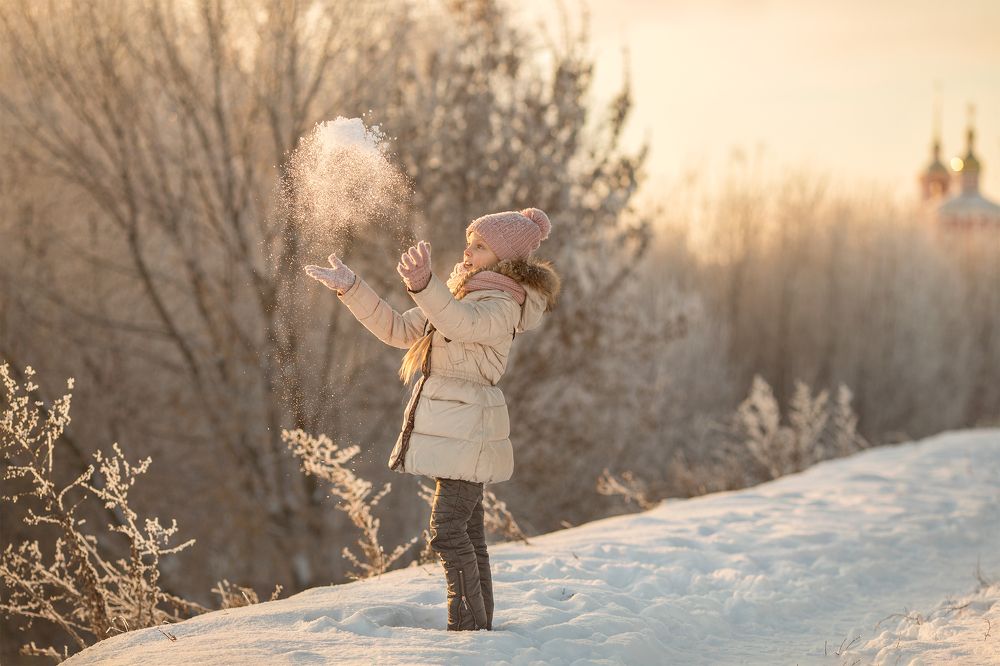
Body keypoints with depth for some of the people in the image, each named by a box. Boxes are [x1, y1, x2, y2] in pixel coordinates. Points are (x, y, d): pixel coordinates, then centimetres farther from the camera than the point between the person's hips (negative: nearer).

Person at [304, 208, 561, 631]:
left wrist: (424, 286, -53)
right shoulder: (461, 293, 18)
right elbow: (399, 331, 17)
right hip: (450, 423, 9)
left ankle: (468, 626, -12)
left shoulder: (505, 305, -11)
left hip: (467, 425, -9)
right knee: (466, 532, 11)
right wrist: (351, 289, 7)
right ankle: (479, 627, 15)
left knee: (448, 529, -15)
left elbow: (463, 324, -35)